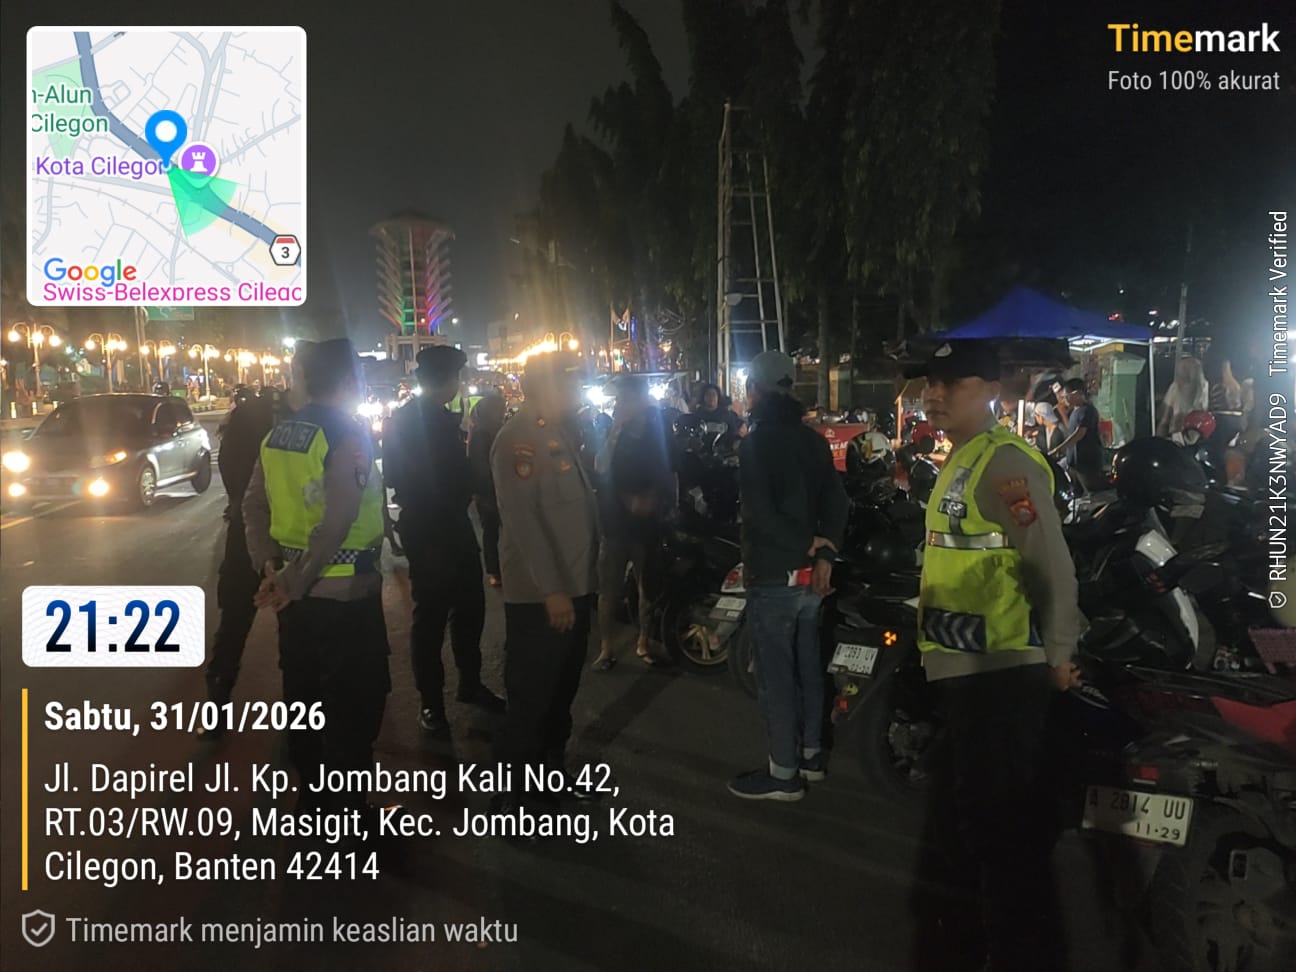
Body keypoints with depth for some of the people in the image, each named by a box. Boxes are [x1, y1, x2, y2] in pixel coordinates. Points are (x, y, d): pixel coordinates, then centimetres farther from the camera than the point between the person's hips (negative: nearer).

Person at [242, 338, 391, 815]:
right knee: (353, 704, 5)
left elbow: (254, 503, 6)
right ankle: (346, 812, 14)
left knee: (303, 694, 20)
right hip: (346, 592, -8)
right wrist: (294, 581, -17)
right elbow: (337, 521, -24)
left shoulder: (278, 433, 6)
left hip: (298, 590, 8)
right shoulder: (348, 433, -17)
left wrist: (269, 562, 2)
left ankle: (311, 792, 37)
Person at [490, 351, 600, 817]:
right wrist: (551, 590, -25)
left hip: (576, 587, 9)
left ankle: (551, 772, 34)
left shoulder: (564, 432, 12)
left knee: (562, 690, 19)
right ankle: (509, 796, 12)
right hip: (540, 595, -9)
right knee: (530, 699, -1)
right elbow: (521, 518, -23)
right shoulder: (518, 438, -16)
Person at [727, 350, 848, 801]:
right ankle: (811, 753, 29)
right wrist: (825, 555, -4)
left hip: (773, 575, -8)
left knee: (776, 674, 0)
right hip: (810, 573, 8)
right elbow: (837, 502, 5)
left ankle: (784, 773, 8)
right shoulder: (814, 439, 10)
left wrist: (809, 545, -13)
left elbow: (761, 514, -22)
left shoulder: (755, 442, -13)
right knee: (808, 665, 17)